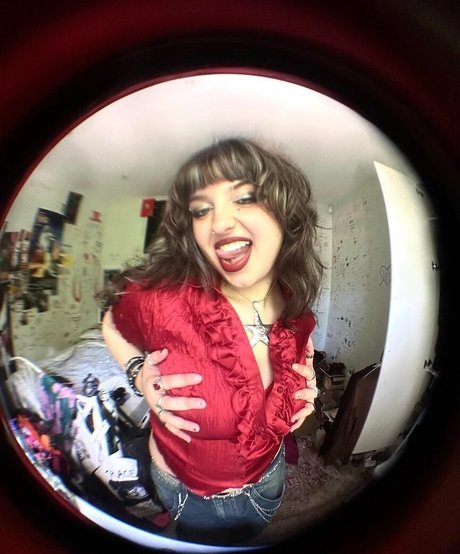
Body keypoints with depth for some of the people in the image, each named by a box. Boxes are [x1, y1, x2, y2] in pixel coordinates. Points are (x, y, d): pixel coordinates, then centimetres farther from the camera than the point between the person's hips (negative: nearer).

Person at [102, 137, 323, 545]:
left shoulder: (297, 311, -19)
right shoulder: (161, 299, -33)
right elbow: (113, 326, -10)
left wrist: (304, 385, -15)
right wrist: (139, 376, -26)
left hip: (267, 478, 4)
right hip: (185, 489, -3)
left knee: (248, 537, 35)